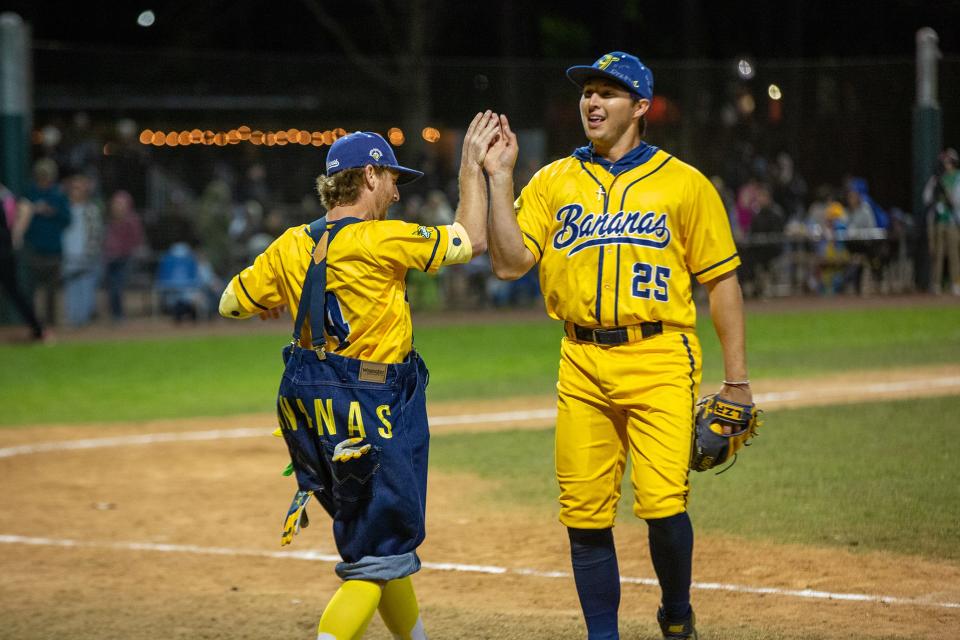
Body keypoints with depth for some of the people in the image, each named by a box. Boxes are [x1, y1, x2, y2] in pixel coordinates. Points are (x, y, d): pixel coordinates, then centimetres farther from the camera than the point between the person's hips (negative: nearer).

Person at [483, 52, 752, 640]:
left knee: (663, 504, -13)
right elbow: (510, 262, 1)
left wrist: (737, 381, 0)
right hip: (582, 367, 3)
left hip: (660, 363, -3)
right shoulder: (553, 183, 11)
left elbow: (722, 281, 5)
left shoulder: (683, 183, 5)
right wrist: (500, 178, -5)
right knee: (585, 514, 1)